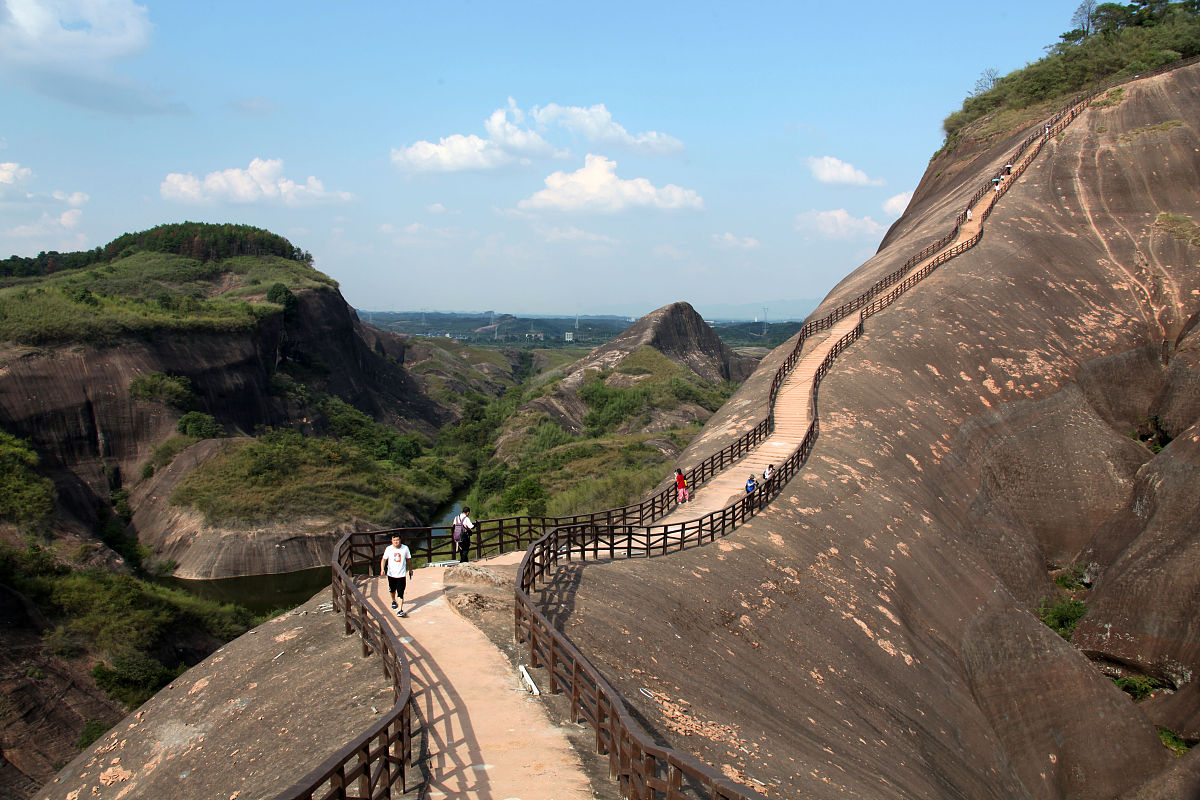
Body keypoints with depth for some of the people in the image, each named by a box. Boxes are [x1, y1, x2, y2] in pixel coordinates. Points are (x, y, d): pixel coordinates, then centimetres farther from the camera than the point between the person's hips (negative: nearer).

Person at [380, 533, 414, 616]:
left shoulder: (405, 548, -5)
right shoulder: (388, 549, -7)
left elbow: (408, 559, 9)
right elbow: (384, 559, -7)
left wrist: (410, 569, 17)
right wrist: (382, 569, -23)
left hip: (401, 574, -2)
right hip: (391, 574, 2)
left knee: (400, 592, -9)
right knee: (392, 590, 20)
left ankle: (401, 610, -8)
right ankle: (393, 601, 51)